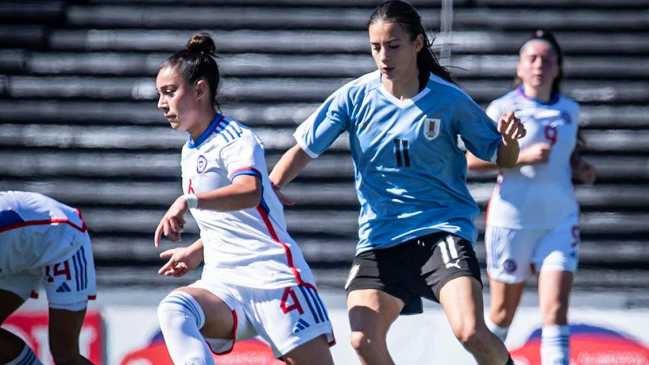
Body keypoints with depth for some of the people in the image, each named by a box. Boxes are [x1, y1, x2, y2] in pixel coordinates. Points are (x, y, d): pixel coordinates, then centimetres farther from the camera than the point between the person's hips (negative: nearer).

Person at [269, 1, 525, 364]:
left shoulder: (449, 100, -6)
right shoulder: (355, 97, -2)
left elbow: (502, 157, 3)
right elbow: (304, 148, 1)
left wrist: (510, 140, -21)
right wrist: (270, 187, -18)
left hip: (444, 228, -3)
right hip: (380, 236, 3)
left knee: (471, 333, -23)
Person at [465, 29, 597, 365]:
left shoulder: (569, 110, 9)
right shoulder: (504, 108, -5)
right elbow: (472, 159, -10)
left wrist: (579, 167, 6)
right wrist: (522, 156, -20)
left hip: (560, 220, 3)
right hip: (513, 220, -3)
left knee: (555, 310, -11)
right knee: (503, 312, 10)